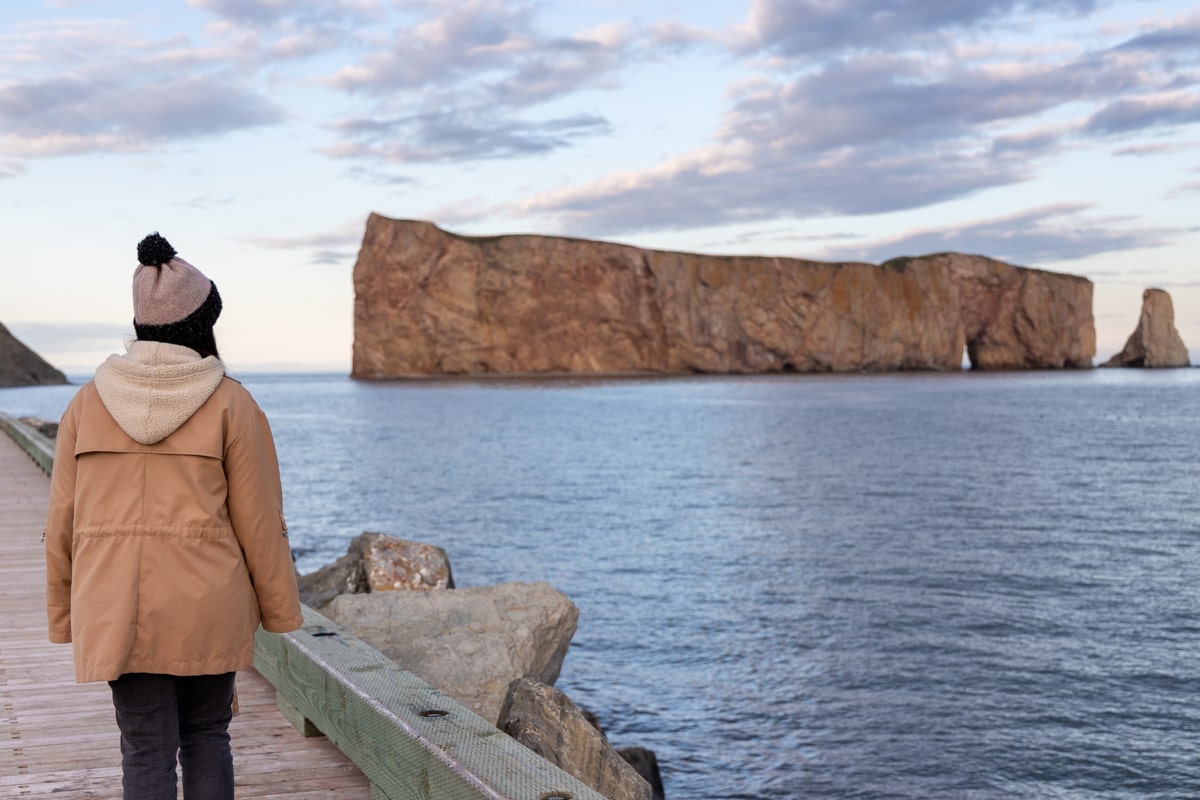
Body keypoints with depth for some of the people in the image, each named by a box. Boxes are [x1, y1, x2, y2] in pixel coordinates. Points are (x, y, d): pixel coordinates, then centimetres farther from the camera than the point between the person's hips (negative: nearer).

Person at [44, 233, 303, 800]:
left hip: (115, 611, 2)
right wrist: (279, 611, 7)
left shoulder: (88, 402, 3)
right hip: (207, 605, -1)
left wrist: (65, 615, 15)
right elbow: (259, 520, -3)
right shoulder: (230, 404, -5)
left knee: (146, 750, 7)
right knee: (206, 735, 16)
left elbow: (63, 521, 5)